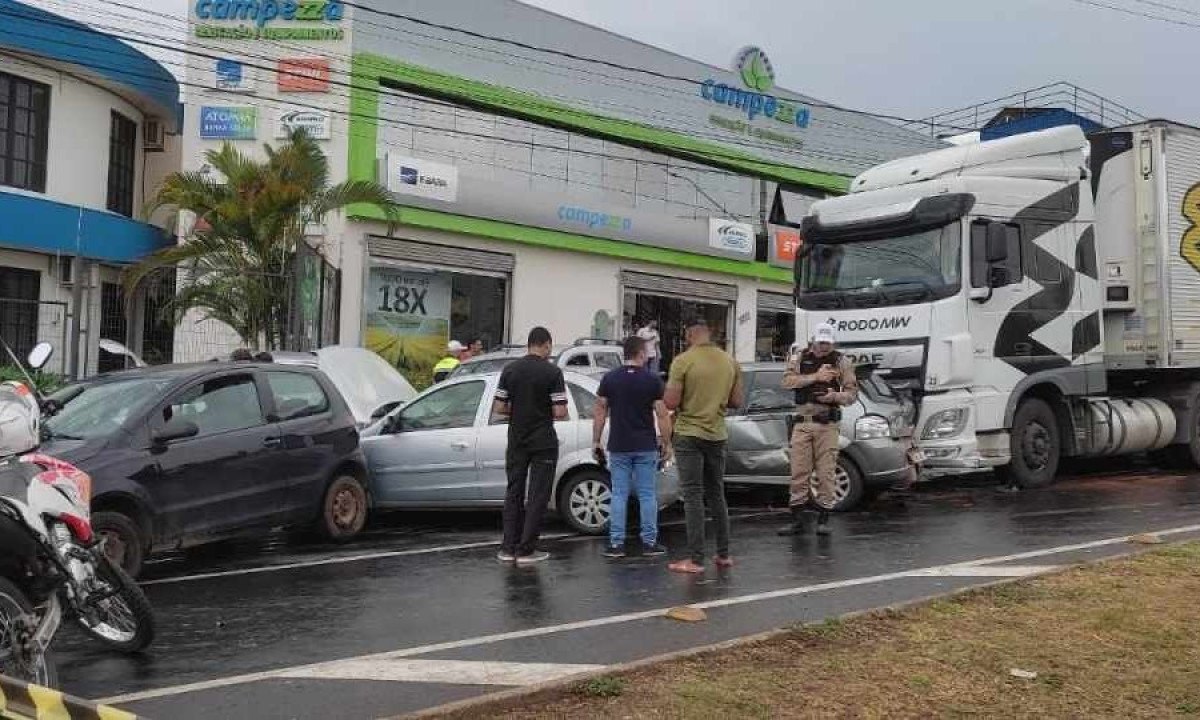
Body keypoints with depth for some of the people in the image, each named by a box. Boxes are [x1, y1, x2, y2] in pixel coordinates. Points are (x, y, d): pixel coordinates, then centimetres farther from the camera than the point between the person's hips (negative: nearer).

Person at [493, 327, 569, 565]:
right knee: (538, 496, 3)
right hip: (543, 443, -4)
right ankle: (526, 550, 4)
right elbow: (560, 412, -15)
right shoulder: (552, 372, -11)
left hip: (516, 442, 4)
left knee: (514, 493, 13)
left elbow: (499, 408, 1)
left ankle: (508, 548, 14)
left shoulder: (510, 370, 1)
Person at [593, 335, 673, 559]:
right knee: (647, 495, 7)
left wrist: (596, 442, 7)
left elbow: (600, 413, 0)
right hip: (646, 447, -1)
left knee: (619, 495, 6)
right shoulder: (653, 380, -6)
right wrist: (666, 444, 3)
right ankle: (649, 542, 10)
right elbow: (662, 415, -6)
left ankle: (616, 543, 5)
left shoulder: (610, 379, 0)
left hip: (618, 447, 2)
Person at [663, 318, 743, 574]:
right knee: (717, 495, 16)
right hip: (717, 435, 5)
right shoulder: (731, 362, 4)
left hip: (689, 435, -5)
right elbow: (737, 402, 7)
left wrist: (670, 389, 6)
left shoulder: (683, 361, -12)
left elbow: (670, 402, -15)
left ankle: (696, 560, -1)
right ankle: (724, 555, 21)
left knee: (693, 497, -2)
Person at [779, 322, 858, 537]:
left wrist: (835, 396, -17)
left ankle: (823, 520, 10)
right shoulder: (799, 358, 9)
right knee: (799, 472, 1)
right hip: (802, 423, 1)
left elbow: (852, 393, 3)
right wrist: (815, 377, -14)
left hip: (827, 424, -1)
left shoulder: (842, 362, 7)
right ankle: (797, 521, 7)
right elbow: (787, 381, -6)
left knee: (826, 473, 0)